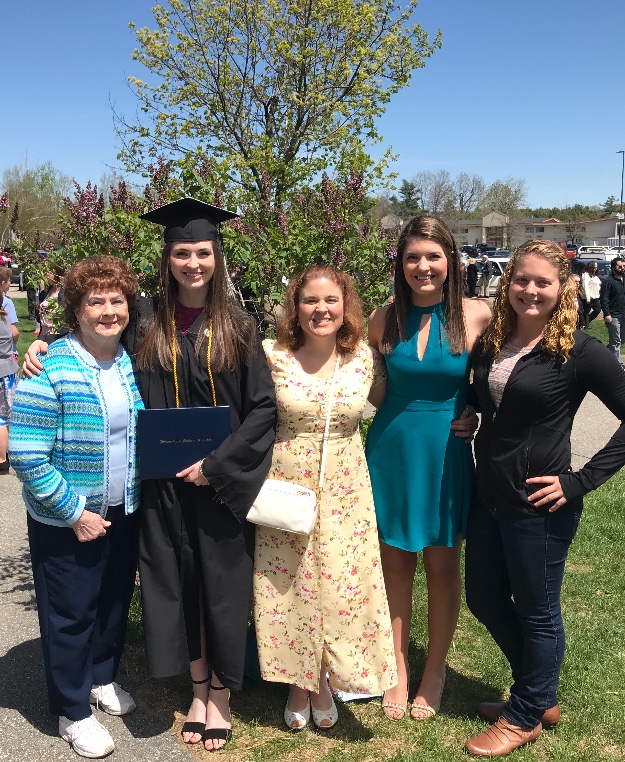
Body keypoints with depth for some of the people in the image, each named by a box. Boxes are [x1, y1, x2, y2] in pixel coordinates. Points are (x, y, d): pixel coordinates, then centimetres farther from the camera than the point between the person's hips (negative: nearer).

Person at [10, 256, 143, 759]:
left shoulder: (132, 363, -2)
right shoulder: (49, 371, -21)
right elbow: (27, 457, -21)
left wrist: (139, 491, 4)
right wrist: (75, 512, -19)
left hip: (124, 512, 6)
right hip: (66, 522, -5)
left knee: (116, 601, 21)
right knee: (70, 614, 10)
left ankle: (102, 677, 46)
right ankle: (73, 712, 31)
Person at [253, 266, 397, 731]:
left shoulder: (364, 358, -3)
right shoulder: (271, 356, -9)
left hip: (344, 492, 2)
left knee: (341, 587, 7)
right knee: (289, 587, 9)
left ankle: (324, 682, 32)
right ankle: (298, 684, 32)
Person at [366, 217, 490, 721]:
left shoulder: (476, 316, -8)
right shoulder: (385, 320, -2)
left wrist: (477, 416, -9)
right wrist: (402, 410, 1)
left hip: (446, 455, -1)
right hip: (391, 452, 2)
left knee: (442, 567, 10)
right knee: (396, 565, 11)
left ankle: (435, 671, 30)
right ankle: (399, 669, 28)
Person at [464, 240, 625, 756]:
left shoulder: (579, 352, -15)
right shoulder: (491, 344, 3)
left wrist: (580, 482, -17)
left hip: (538, 507, -7)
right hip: (488, 498, 7)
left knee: (537, 613, 12)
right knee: (484, 600, 19)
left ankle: (526, 716, 36)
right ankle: (543, 696, 43)